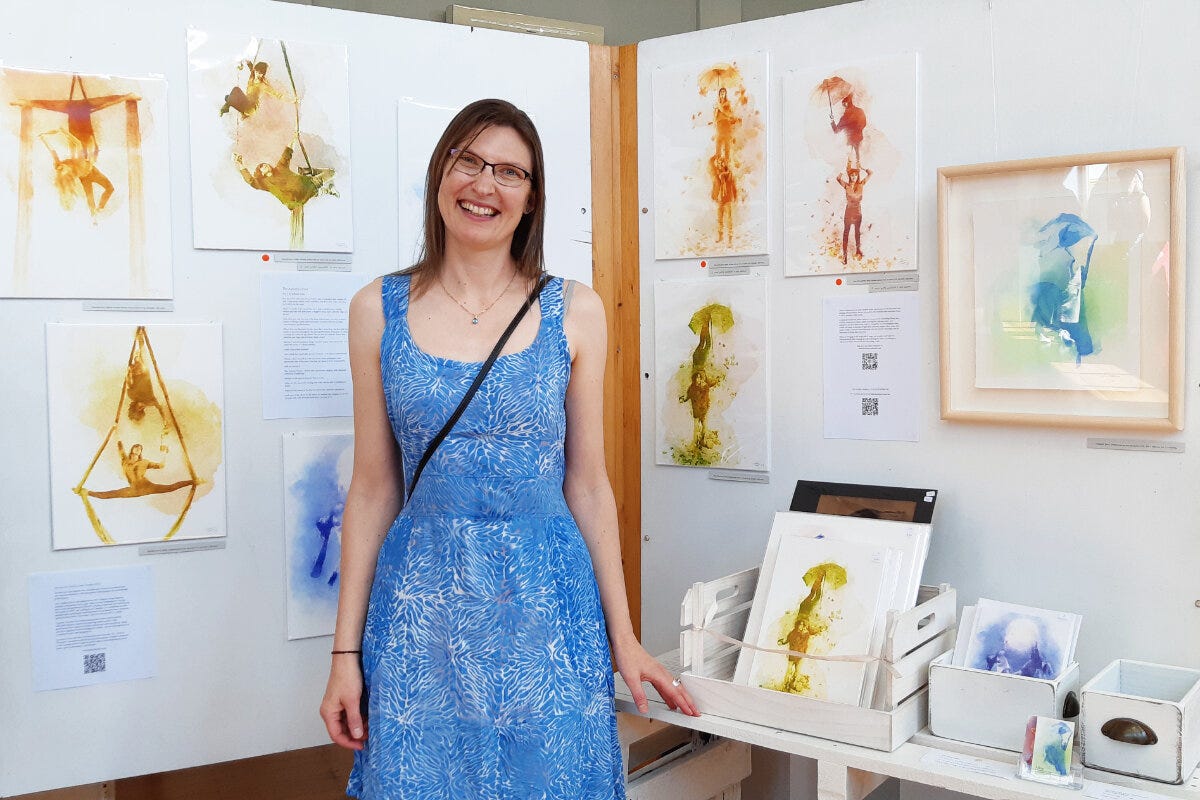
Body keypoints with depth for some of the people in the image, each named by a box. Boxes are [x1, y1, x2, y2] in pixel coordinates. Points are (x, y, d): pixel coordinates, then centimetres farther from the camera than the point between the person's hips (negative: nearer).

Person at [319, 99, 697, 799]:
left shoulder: (575, 312, -1)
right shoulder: (379, 310, 1)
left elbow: (588, 486, 3)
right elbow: (373, 490, 4)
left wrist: (624, 638, 4)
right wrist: (346, 650, 3)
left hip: (547, 606, 0)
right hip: (421, 613, 1)